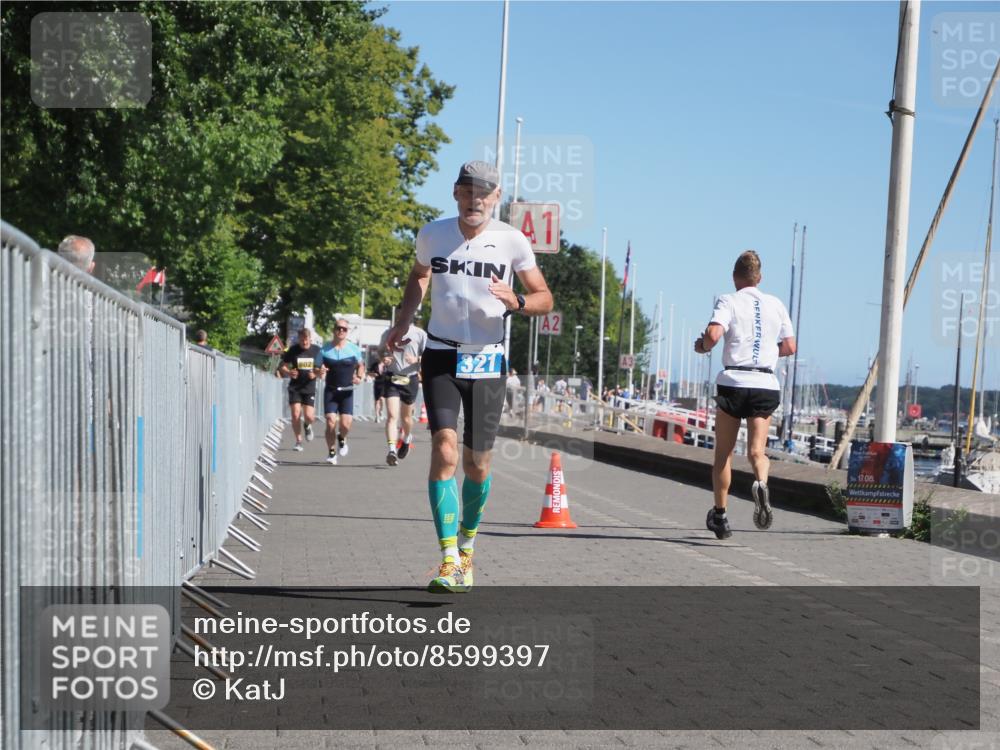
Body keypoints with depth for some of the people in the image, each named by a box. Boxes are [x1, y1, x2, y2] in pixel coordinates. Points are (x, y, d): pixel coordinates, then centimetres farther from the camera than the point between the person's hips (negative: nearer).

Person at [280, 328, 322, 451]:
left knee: (309, 417, -8)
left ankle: (308, 425, 30)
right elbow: (282, 367, 4)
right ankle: (298, 441, 8)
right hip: (295, 387, 0)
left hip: (309, 387, 0)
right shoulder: (293, 350, -3)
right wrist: (289, 373, -17)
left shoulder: (316, 350, 0)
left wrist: (315, 373, -12)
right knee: (296, 415, -8)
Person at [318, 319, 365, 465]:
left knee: (346, 424, -10)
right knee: (331, 422, -11)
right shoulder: (325, 350, 2)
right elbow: (319, 372, 9)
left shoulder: (354, 349, 1)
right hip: (330, 391, 0)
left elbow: (361, 365, 15)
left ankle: (341, 438, 27)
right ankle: (331, 452, 7)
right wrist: (320, 372, -15)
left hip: (347, 392, 0)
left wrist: (360, 377, -5)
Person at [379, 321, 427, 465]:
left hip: (410, 379, 0)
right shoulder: (389, 333, 8)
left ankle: (406, 439, 44)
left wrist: (417, 360, -18)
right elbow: (379, 351, 20)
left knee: (406, 416, 14)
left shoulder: (420, 334, 1)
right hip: (392, 378, 0)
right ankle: (392, 450, -23)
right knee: (392, 415, -14)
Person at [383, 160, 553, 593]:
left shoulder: (512, 241, -5)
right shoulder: (432, 235, 1)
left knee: (477, 464, 5)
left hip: (487, 363, 0)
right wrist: (402, 323, 9)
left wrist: (516, 302, -19)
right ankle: (449, 561, -17)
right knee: (445, 450, -17)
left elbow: (544, 298, 2)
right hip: (441, 358, 0)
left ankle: (467, 544, 32)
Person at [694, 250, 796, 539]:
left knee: (723, 453, 9)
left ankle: (720, 514, 14)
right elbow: (789, 347, 13)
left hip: (733, 382, -2)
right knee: (756, 450, -1)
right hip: (766, 385, 2)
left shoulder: (728, 301, 0)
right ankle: (761, 483, -34)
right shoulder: (776, 304, 12)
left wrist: (702, 346, 4)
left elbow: (713, 334, -16)